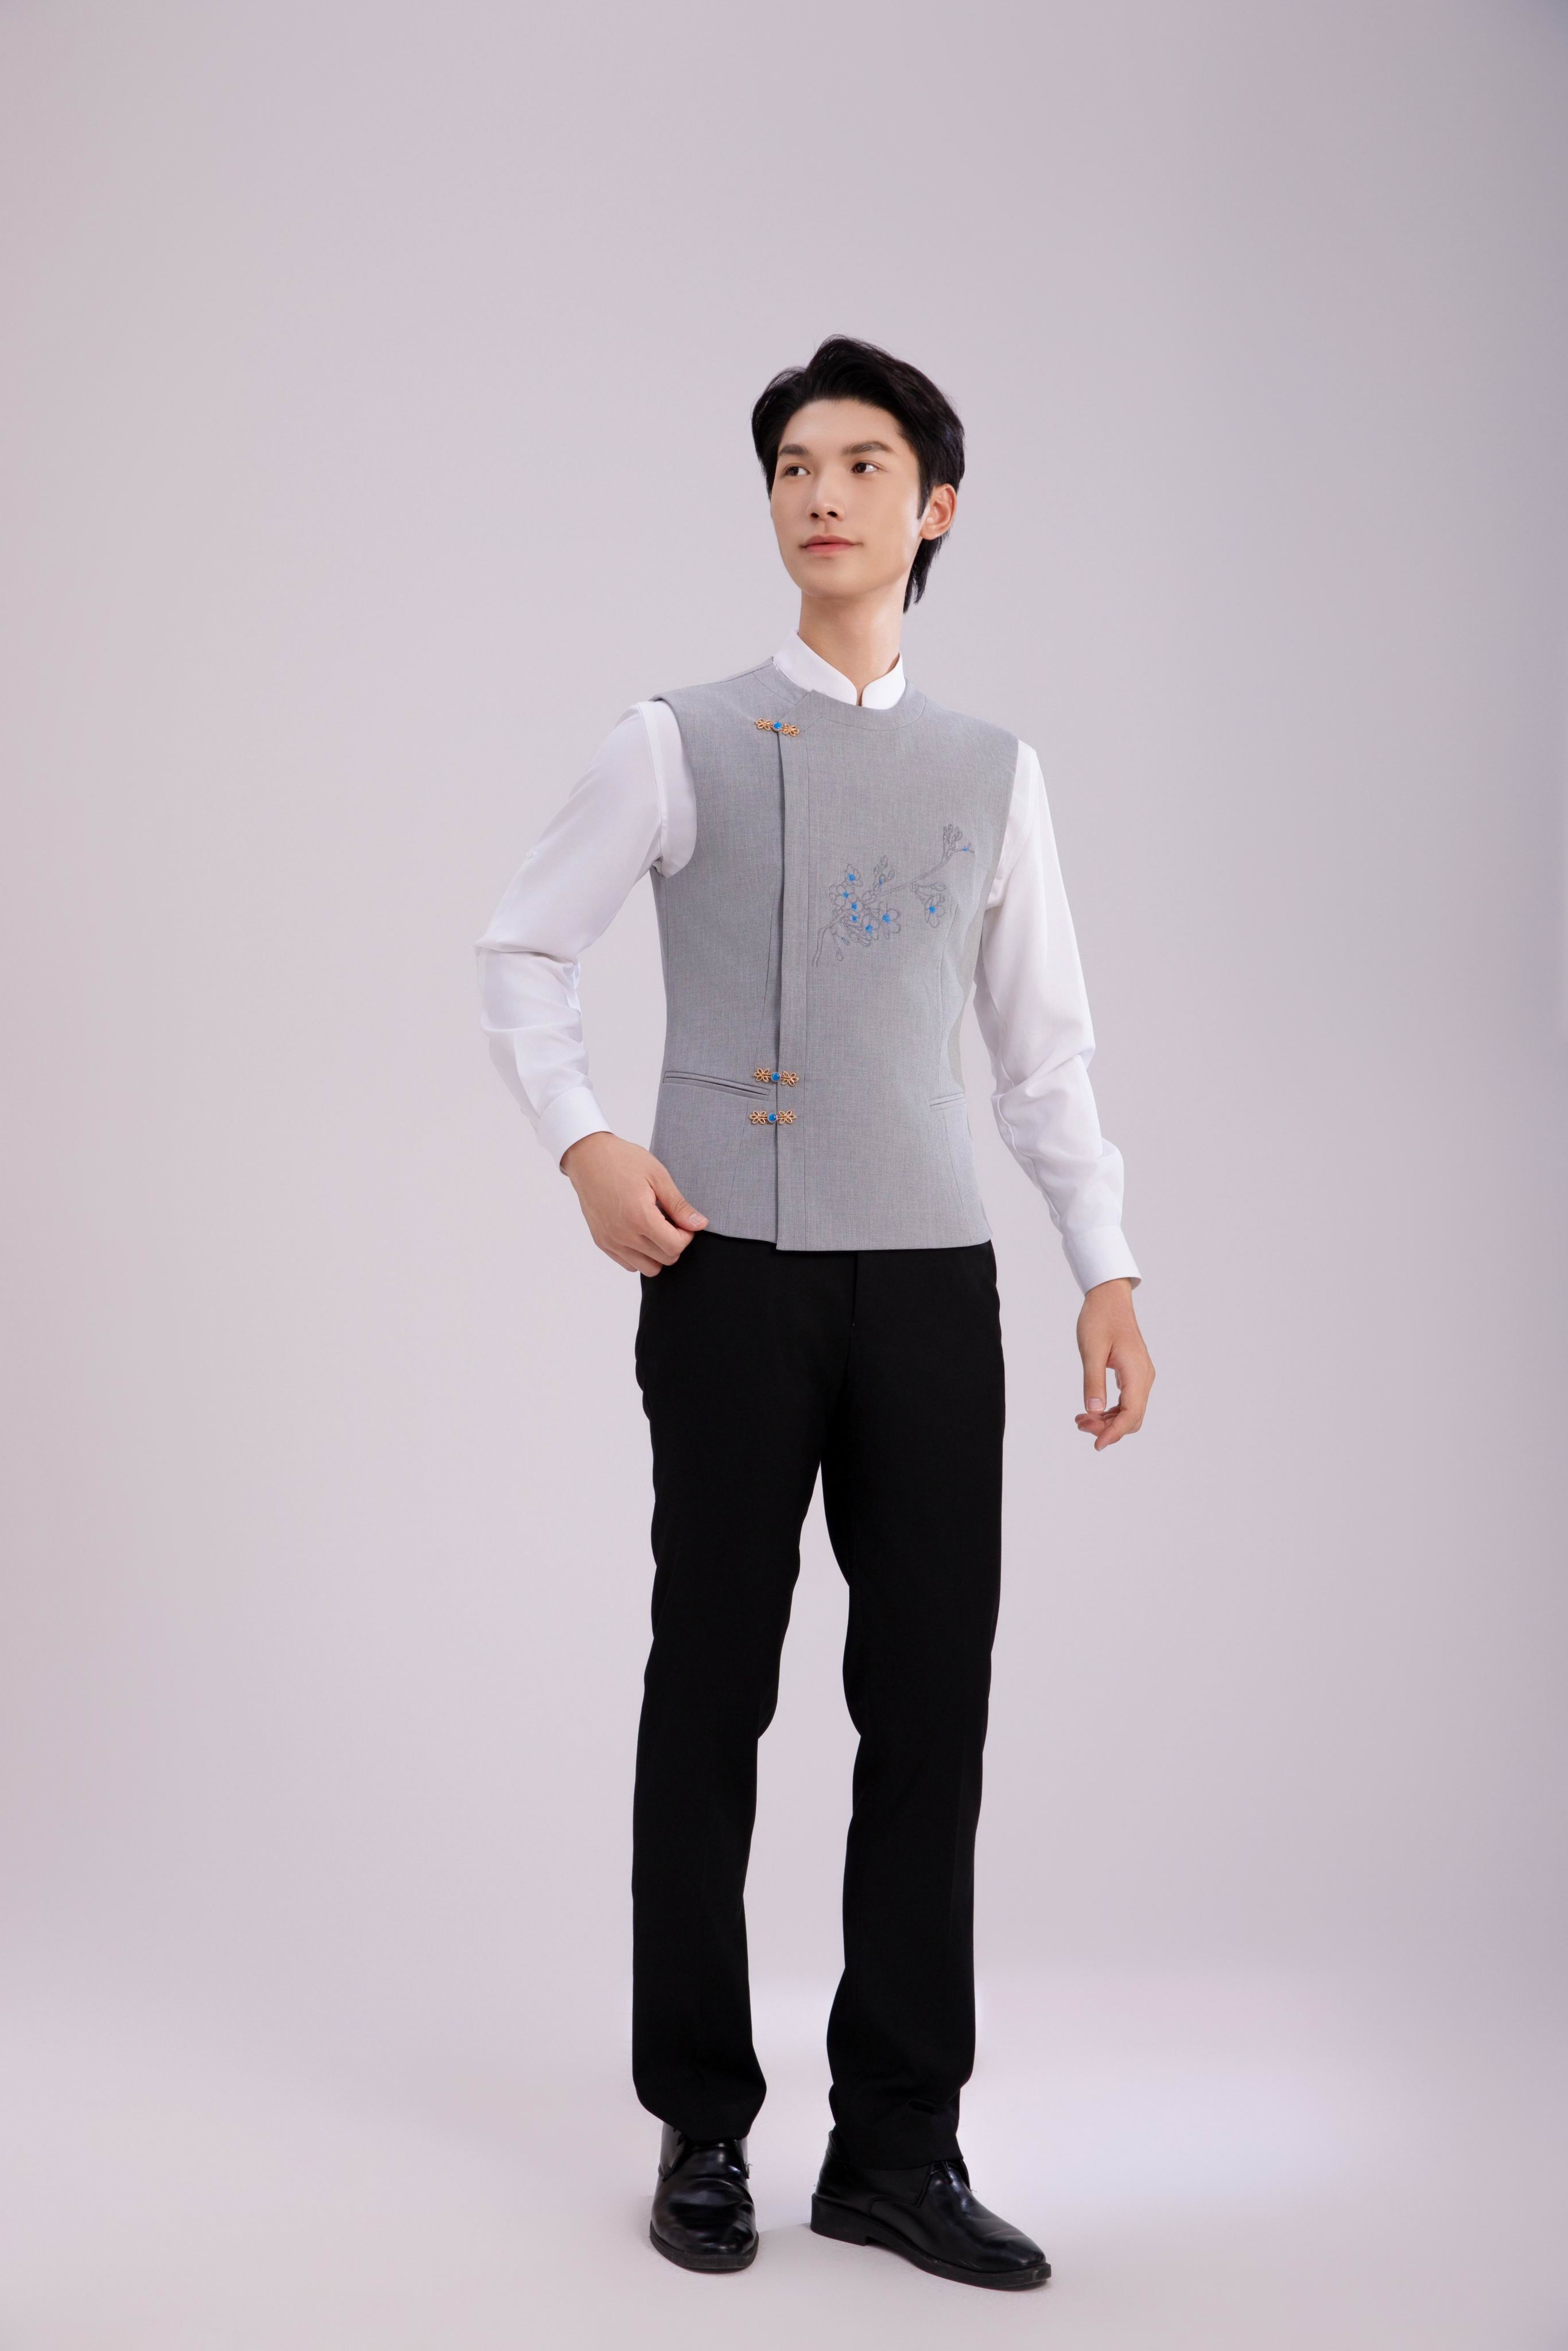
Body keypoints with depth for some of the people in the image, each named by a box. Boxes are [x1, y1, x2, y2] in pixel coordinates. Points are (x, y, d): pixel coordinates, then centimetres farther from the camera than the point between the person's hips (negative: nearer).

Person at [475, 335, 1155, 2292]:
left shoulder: (995, 772, 12)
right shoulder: (681, 745, 4)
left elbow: (1044, 1043, 13)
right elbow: (521, 949, 9)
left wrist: (1106, 1271, 6)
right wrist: (585, 1147, -5)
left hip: (931, 1273, 2)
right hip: (732, 1270, -2)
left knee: (931, 1702, 2)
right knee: (713, 1696, 4)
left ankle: (898, 2144, 15)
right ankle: (701, 2130, 18)